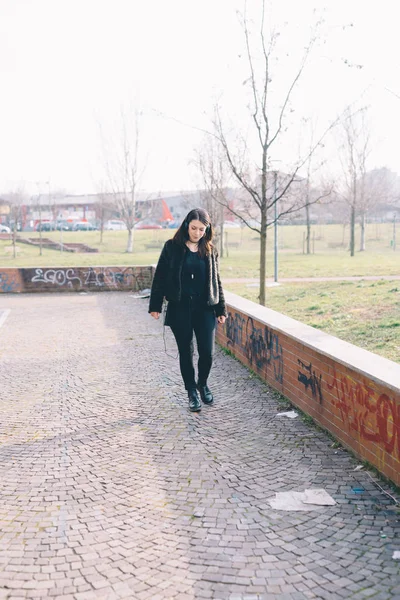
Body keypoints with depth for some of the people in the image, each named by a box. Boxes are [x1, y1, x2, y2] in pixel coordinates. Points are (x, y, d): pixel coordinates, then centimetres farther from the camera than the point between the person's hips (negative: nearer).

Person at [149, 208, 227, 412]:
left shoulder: (210, 250, 6)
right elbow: (160, 277, 0)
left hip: (204, 308, 2)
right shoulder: (172, 247, -1)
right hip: (179, 308, -1)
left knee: (207, 352, -1)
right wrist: (155, 305, -4)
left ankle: (202, 384, 27)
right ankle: (192, 392, 22)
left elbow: (216, 280, 12)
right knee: (186, 352, 6)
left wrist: (221, 309, 9)